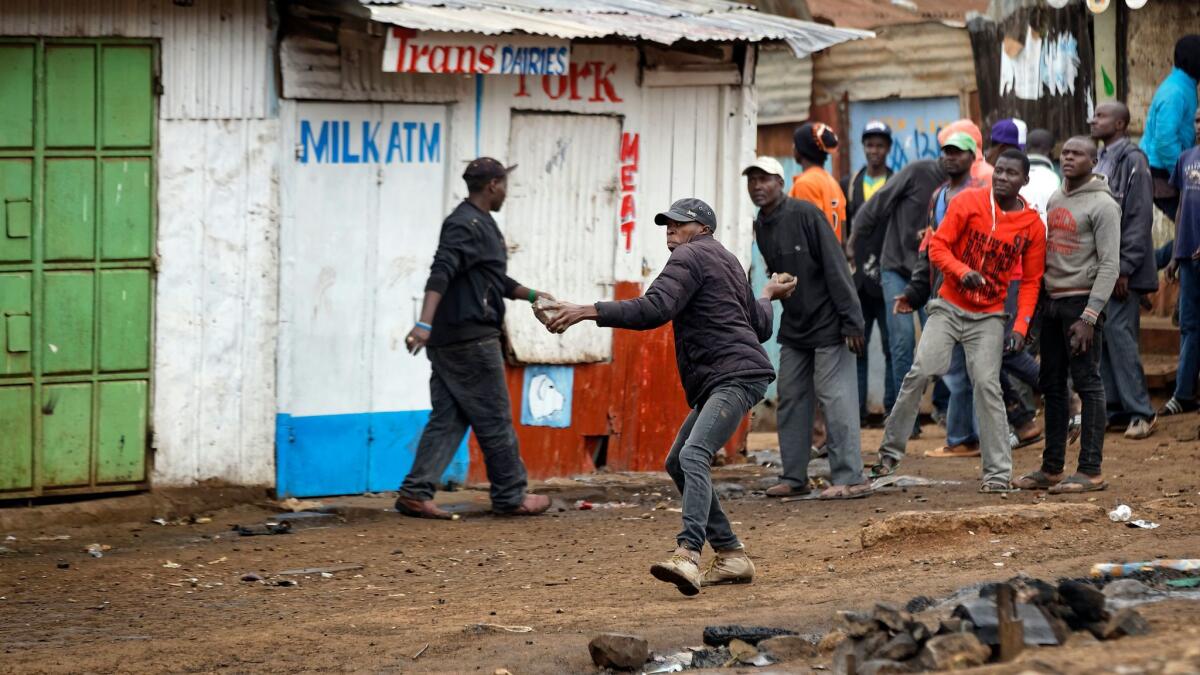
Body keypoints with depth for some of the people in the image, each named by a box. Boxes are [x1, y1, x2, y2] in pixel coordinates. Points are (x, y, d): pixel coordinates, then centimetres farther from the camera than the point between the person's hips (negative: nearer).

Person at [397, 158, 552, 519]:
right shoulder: (466, 225, -14)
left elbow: (496, 282, 30)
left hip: (450, 340, 10)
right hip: (470, 339, -10)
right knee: (495, 420, 1)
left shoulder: (479, 223, 19)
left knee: (447, 419, 7)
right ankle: (510, 497, 10)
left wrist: (532, 295, 29)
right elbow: (441, 273, -27)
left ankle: (415, 493, 0)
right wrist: (425, 323, -37)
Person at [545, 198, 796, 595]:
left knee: (693, 456, -28)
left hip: (736, 376, -11)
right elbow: (761, 328, 32)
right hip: (718, 382, 11)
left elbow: (654, 310, -18)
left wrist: (588, 312, -21)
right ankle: (731, 556, 14)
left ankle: (688, 554, -46)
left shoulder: (690, 256, -2)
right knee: (677, 464, 14)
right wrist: (767, 298, 54)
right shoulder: (726, 261, 28)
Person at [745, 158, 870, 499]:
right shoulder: (761, 226, 7)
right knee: (791, 400, 8)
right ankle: (794, 477, 14)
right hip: (794, 327, 8)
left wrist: (851, 323, -19)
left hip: (828, 324, -8)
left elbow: (836, 268, -16)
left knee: (835, 396, -8)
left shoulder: (805, 214, -14)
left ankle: (850, 478, -7)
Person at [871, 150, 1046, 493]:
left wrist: (1021, 327, -6)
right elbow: (938, 246, -5)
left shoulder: (1033, 226, -1)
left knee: (987, 385, -9)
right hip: (948, 307, 0)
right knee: (919, 372, -11)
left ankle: (999, 473, -5)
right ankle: (890, 451, 2)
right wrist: (963, 272, -23)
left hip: (988, 318, 0)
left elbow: (1030, 282, 4)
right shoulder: (968, 202, -5)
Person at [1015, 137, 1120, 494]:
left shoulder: (1102, 204, -8)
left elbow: (1110, 264, -13)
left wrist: (1089, 317, -19)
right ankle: (1052, 468, 16)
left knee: (1088, 384, -6)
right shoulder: (1055, 199, 16)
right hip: (1052, 300, 8)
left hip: (1081, 301, -8)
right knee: (1052, 385, 10)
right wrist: (1039, 302, 11)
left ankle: (1091, 471, -4)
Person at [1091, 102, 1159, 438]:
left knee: (1119, 334, -11)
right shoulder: (1101, 161, 17)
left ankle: (1140, 412, -6)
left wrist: (1125, 268, -19)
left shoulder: (1132, 161, -10)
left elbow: (1139, 218, -15)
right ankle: (1114, 406, 14)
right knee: (1101, 336, 8)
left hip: (1120, 268, -9)